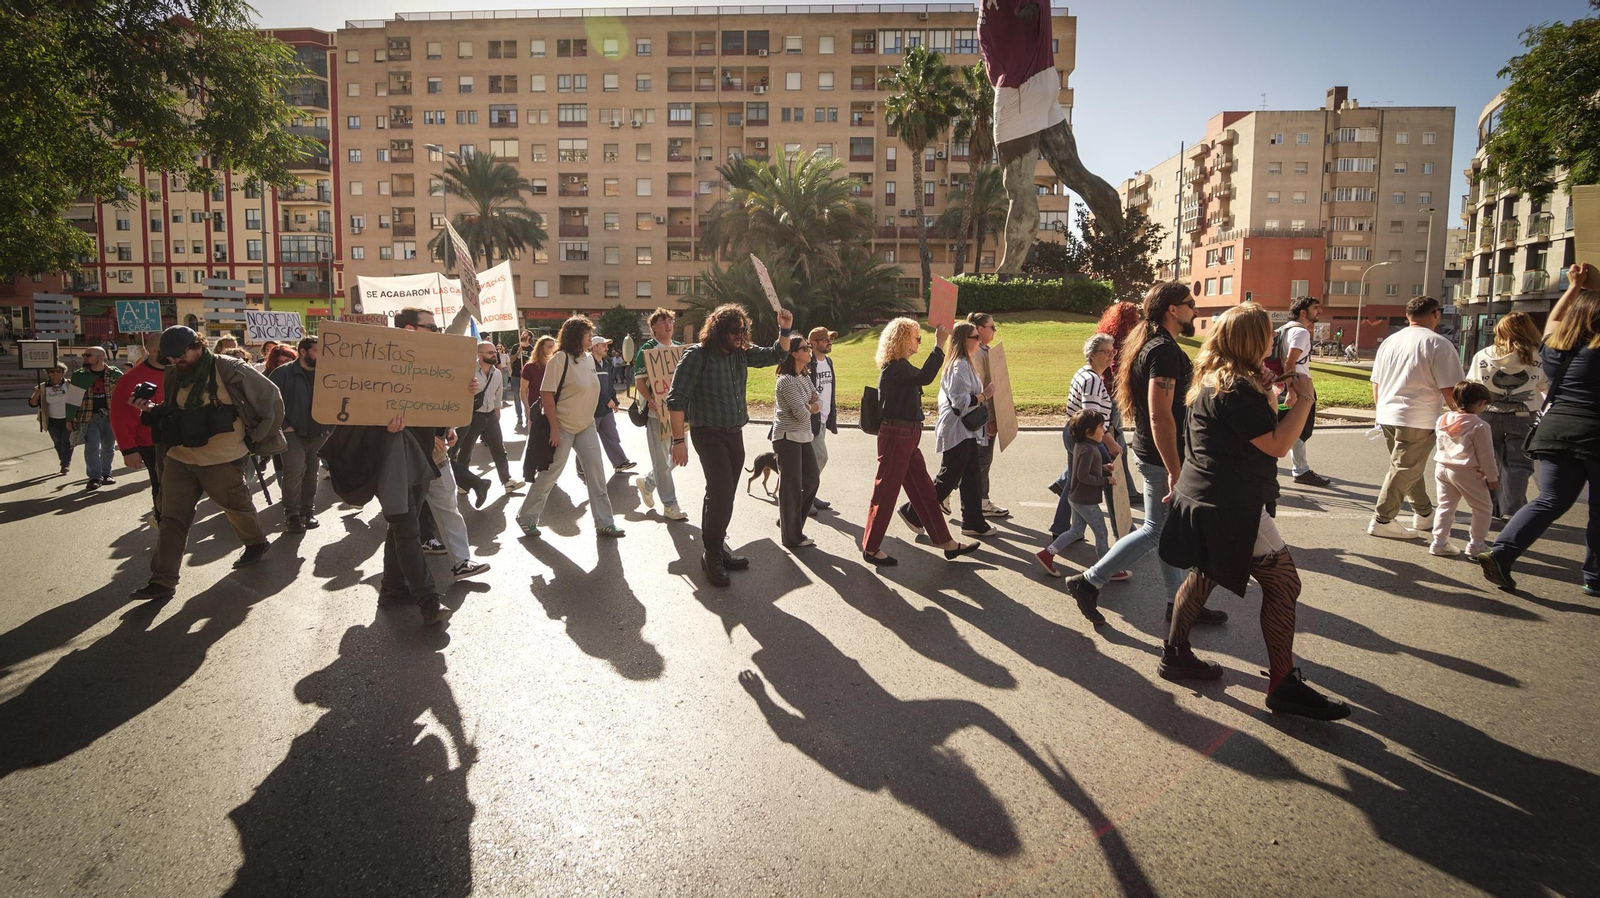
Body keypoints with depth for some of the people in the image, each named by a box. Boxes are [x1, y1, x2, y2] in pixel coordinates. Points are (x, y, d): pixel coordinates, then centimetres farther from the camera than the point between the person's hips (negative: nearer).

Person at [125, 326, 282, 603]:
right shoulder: (173, 378, 9)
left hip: (222, 461, -5)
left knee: (237, 506, 13)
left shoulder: (230, 371, -12)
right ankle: (162, 581, 3)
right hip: (179, 459, 5)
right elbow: (170, 415, 20)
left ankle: (256, 542, 42)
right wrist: (151, 410, -2)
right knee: (171, 519, 1)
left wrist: (260, 437, -4)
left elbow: (271, 396, -7)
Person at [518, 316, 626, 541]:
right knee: (550, 473, 3)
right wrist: (554, 428, -21)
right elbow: (546, 395, -19)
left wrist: (590, 417, 13)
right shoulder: (560, 360, -16)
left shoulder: (587, 358, 4)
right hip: (563, 427, -6)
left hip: (586, 425, 7)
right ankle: (527, 518, 20)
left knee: (596, 472, 2)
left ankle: (604, 522, 8)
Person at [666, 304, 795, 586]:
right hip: (709, 434, -6)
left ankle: (715, 549, 25)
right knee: (721, 494, -14)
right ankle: (711, 554, 1)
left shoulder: (742, 353, 4)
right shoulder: (697, 355, -14)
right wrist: (679, 440, -19)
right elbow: (676, 399, -15)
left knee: (722, 497, 13)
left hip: (735, 434, 7)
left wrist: (784, 331, -4)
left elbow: (775, 355, 16)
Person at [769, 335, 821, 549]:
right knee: (791, 486, -1)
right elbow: (802, 414, -22)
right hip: (788, 438, -9)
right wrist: (809, 409, -1)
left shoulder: (805, 377, 10)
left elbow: (817, 400, 7)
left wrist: (807, 408, -12)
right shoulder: (787, 381, -19)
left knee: (812, 479, 12)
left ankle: (788, 522, 26)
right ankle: (792, 537, 11)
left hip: (803, 436, 9)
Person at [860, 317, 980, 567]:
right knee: (886, 492, -1)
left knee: (924, 490, 12)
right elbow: (924, 377, -32)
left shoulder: (899, 366, 15)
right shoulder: (894, 367, -17)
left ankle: (945, 542, 19)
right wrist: (939, 345, -28)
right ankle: (871, 548, 10)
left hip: (907, 437, 10)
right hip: (896, 435, -10)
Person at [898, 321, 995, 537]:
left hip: (967, 432, 10)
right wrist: (985, 395, -16)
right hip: (957, 432, -10)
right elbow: (960, 401, -24)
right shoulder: (960, 366, -18)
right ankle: (913, 513, 7)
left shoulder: (964, 364, 15)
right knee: (947, 479, -3)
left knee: (971, 479, 12)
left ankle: (973, 522, 19)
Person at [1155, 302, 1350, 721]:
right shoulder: (1237, 389, -20)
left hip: (1203, 498, 11)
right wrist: (1304, 398, -9)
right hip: (1230, 506, -11)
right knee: (1283, 582, -4)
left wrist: (1264, 388, 13)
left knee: (1204, 575, 21)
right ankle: (1283, 685, 2)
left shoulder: (1213, 379, 10)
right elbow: (1278, 444, -18)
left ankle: (1175, 655, 31)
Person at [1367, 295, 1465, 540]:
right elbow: (1450, 390, -14)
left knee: (1409, 467, 19)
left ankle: (1424, 515, 31)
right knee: (1405, 470, 0)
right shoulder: (1438, 344, -10)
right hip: (1417, 421, -7)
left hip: (1386, 416, 8)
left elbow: (1375, 385, 18)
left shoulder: (1390, 341, 11)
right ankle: (1382, 520, 1)